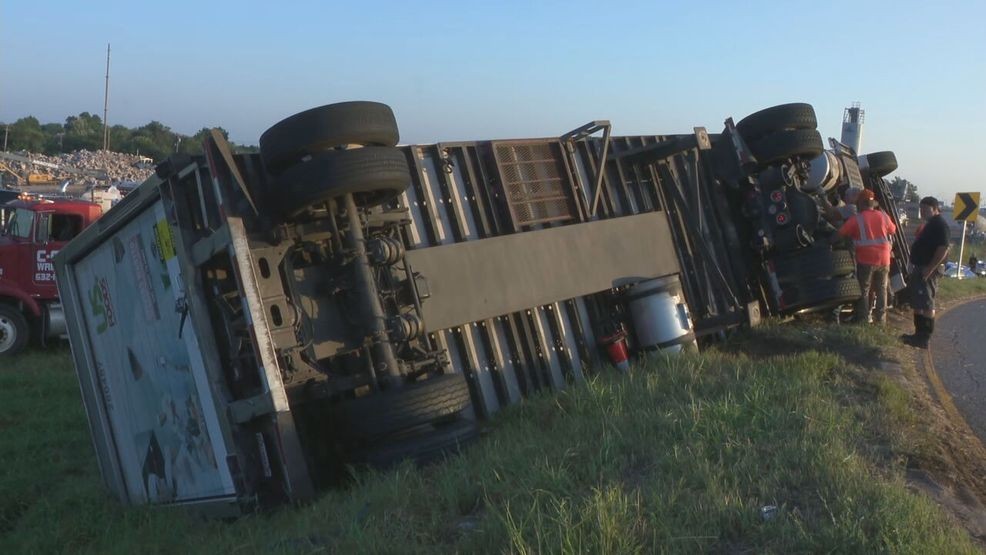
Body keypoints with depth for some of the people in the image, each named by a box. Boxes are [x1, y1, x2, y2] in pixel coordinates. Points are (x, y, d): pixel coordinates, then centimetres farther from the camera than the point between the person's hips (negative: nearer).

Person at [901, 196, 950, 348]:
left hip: (927, 271, -11)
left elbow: (944, 249, -24)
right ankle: (919, 334, 21)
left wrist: (930, 268, -25)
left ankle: (925, 338, -6)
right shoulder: (929, 224, 18)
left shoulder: (940, 224, -14)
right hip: (919, 269, 11)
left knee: (926, 306, -8)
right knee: (918, 304, 14)